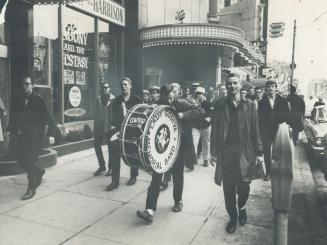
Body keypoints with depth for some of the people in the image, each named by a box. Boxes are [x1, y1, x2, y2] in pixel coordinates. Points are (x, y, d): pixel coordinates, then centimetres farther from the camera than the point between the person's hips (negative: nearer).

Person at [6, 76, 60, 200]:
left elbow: (48, 117, -7)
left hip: (35, 136, -5)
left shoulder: (39, 100, -5)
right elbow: (12, 118, 14)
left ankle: (31, 189, 9)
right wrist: (11, 131, 7)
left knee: (29, 161, -5)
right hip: (21, 135, 5)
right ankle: (38, 171, 35)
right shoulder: (17, 101, 9)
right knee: (20, 160, 7)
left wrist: (53, 130, -13)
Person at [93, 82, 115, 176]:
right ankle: (101, 165, 23)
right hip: (99, 126, 5)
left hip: (109, 127, -5)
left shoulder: (113, 99, -4)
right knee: (97, 145, 6)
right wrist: (95, 127, 8)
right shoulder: (98, 99, 10)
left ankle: (111, 167, 18)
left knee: (111, 147, 5)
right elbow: (96, 113, 11)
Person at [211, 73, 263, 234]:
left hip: (245, 153, 0)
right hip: (226, 153, 0)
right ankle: (232, 217, 30)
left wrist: (258, 152, 1)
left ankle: (241, 207, 37)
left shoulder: (250, 105, 2)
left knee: (244, 187, 4)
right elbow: (215, 129, 2)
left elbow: (255, 130, 3)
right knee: (228, 189, 9)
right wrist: (214, 150, 1)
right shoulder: (220, 105, 1)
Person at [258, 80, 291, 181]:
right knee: (267, 152, 6)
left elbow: (287, 115, 4)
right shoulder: (262, 101, 3)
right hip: (266, 131, 0)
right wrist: (260, 131, -4)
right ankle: (268, 172, 17)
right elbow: (260, 117, 1)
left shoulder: (283, 101, 4)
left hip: (279, 130, 0)